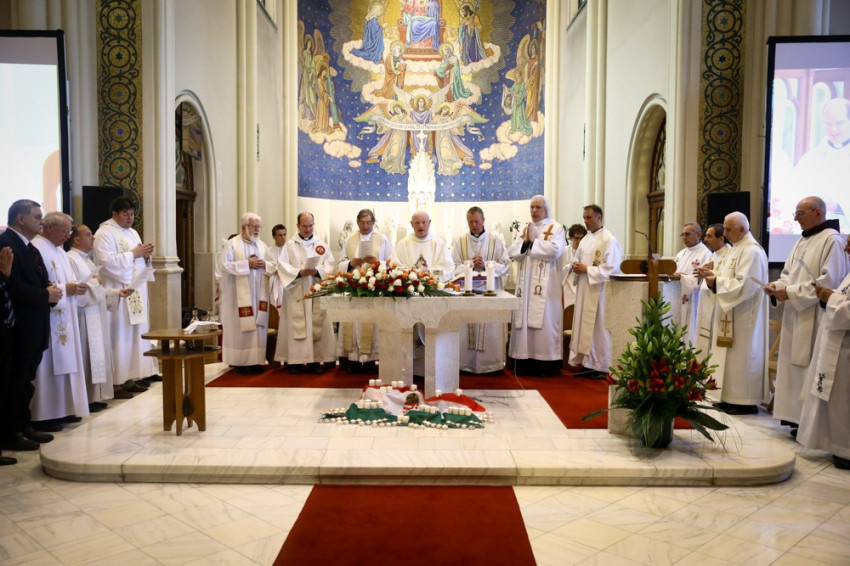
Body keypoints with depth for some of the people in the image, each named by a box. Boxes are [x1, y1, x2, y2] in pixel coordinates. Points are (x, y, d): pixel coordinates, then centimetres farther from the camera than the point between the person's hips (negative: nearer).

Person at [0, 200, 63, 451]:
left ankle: (23, 426, 27)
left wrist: (51, 290, -2)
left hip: (34, 327, 9)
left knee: (25, 380, 17)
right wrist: (46, 295, -16)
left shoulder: (29, 247, 16)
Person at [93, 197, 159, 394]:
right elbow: (107, 261, -20)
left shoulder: (133, 233, 17)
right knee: (123, 334, -7)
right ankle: (124, 378, -4)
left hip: (137, 290, 9)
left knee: (140, 332, 10)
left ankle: (140, 371, 18)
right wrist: (134, 254, -18)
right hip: (119, 292, -8)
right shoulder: (105, 233, -8)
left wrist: (146, 255, -1)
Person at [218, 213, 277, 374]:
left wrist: (264, 264, -8)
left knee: (259, 326, 3)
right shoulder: (232, 244, -2)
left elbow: (274, 266, 13)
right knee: (240, 327, -4)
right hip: (239, 294, -5)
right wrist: (247, 264, -15)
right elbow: (223, 265, -12)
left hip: (259, 294, 5)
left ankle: (256, 360, 9)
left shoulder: (262, 245, 13)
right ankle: (239, 362, 3)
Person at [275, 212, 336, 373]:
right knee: (296, 325, -4)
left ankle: (315, 360, 4)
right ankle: (296, 360, 0)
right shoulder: (289, 245, 8)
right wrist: (300, 272, -17)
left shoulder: (322, 245, 13)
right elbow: (283, 266, -2)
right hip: (296, 292, -1)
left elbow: (330, 265, 4)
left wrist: (317, 271, -15)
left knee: (317, 324, -1)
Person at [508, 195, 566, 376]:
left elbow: (555, 250, -16)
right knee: (524, 320, 3)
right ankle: (525, 360, 8)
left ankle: (546, 362, -1)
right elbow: (512, 253, 8)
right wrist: (525, 241, -9)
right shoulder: (525, 229, 18)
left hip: (545, 284, -5)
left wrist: (533, 241, -9)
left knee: (544, 321, -6)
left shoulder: (556, 228, 2)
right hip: (525, 283, 5)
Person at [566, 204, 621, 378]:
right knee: (582, 324, 8)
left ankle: (600, 366, 5)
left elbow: (611, 268, -16)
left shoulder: (609, 240, -10)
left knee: (598, 327, -4)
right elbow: (578, 260, 22)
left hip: (598, 291, -8)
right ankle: (583, 361, 16)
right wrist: (575, 267, -1)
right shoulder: (586, 239, 15)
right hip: (584, 289, 8)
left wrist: (586, 269, -17)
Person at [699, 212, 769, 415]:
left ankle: (746, 401, 3)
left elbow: (745, 285, -24)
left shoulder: (752, 251, -17)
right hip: (732, 314, 10)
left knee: (742, 356, -4)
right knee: (733, 356, 12)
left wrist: (716, 282, -20)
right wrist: (713, 274, 1)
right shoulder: (737, 248, 15)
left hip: (744, 316, -10)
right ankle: (733, 397, 18)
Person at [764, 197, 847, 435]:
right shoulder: (802, 241, 16)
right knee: (794, 366, 9)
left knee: (810, 369, -5)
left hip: (814, 319, -8)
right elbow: (788, 273, 20)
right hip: (795, 316, 8)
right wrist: (778, 286, -1)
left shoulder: (832, 240, -11)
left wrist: (791, 293, -18)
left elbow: (829, 281, -18)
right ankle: (796, 415, 16)